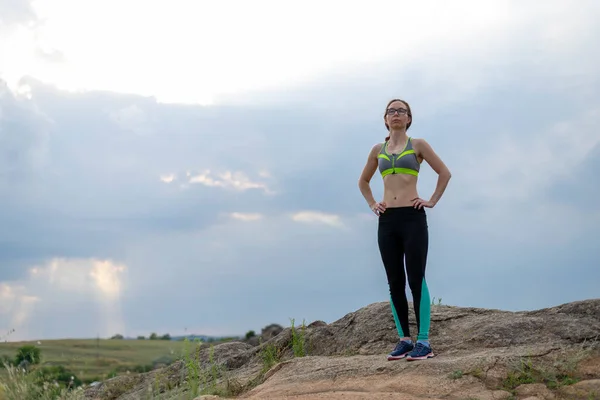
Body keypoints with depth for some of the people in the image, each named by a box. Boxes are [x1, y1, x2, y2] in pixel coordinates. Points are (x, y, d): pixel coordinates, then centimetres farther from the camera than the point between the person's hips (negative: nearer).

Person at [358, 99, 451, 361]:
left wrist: (432, 201, -1)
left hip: (413, 218, -4)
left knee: (416, 280, -7)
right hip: (387, 221, 4)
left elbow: (445, 173, 6)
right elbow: (363, 181, 26)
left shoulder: (418, 145, 3)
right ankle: (404, 339, 10)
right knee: (394, 284, 4)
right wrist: (372, 204, 13)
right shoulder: (378, 150, 13)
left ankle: (423, 342, -5)